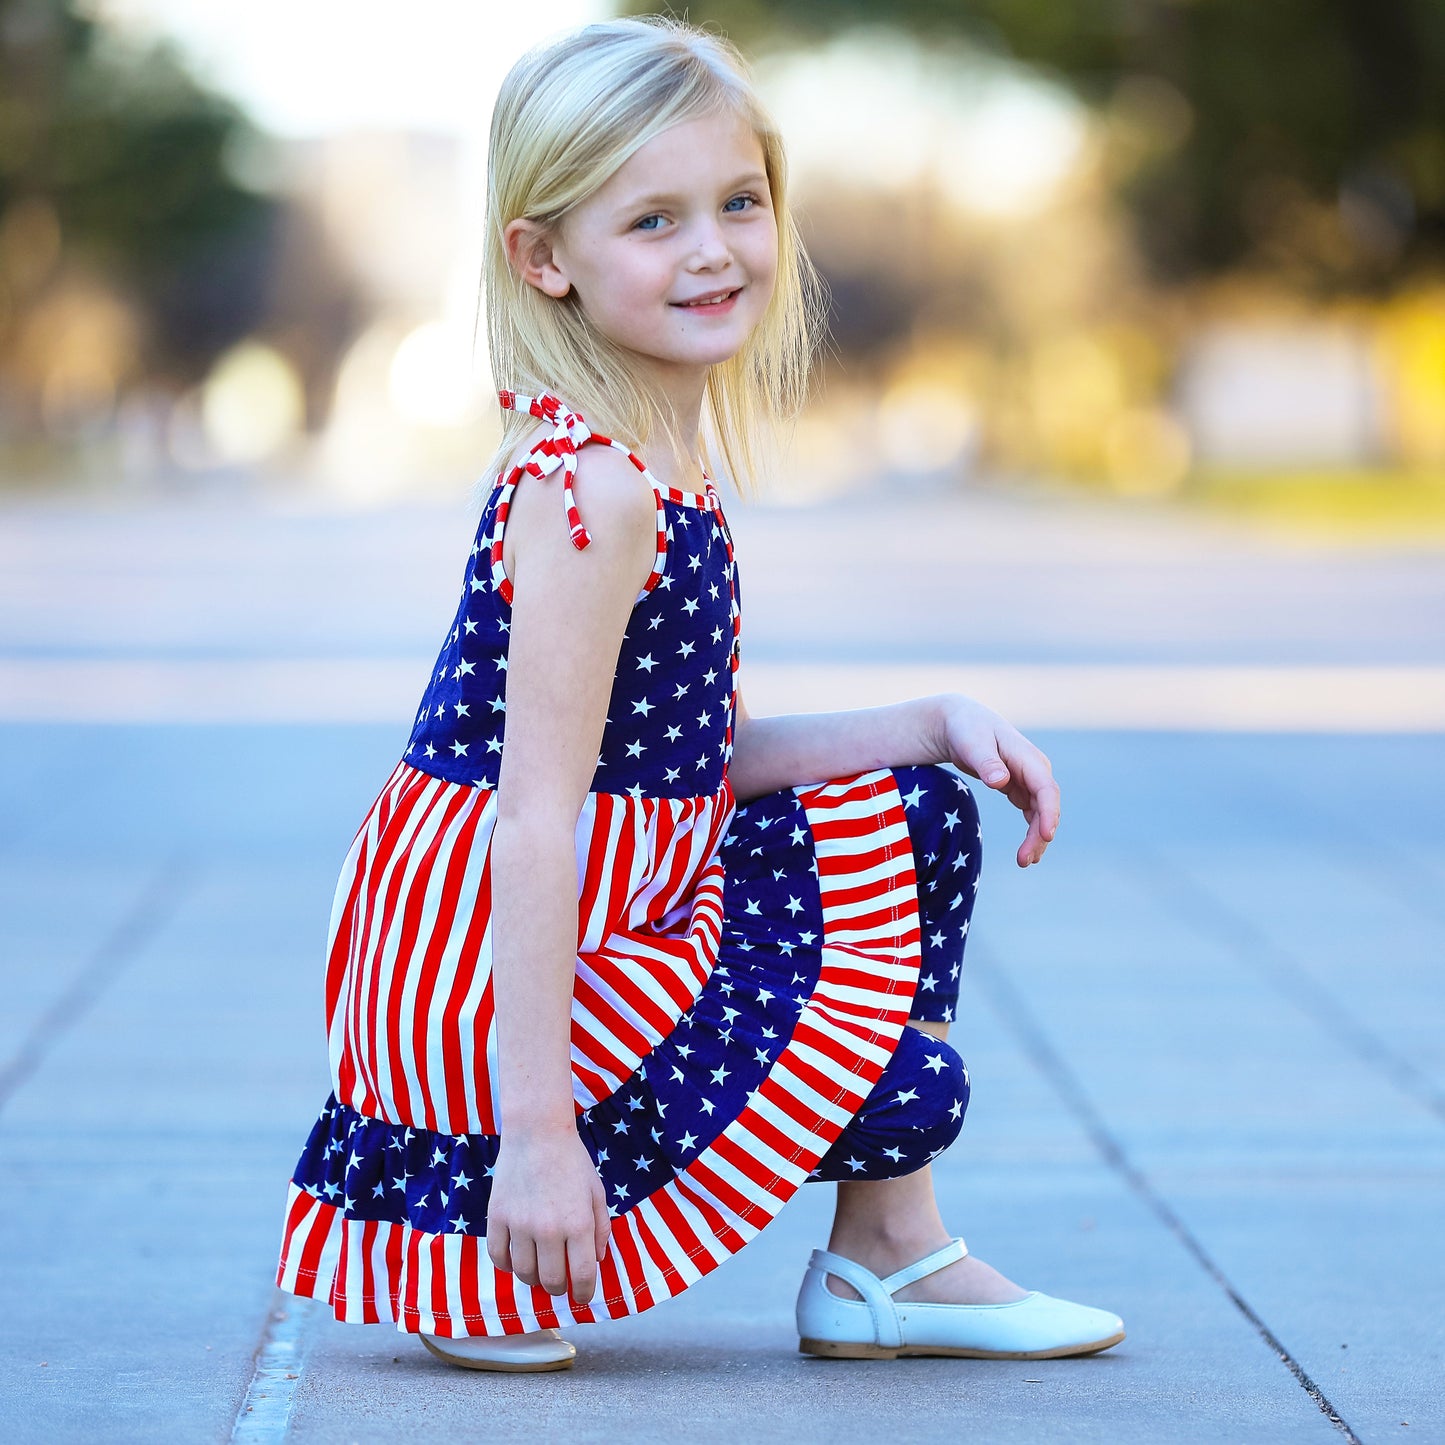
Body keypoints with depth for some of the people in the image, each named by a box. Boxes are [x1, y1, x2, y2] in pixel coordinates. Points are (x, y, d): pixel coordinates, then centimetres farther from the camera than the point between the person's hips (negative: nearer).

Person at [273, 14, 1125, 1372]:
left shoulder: (664, 469, 10)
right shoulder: (590, 491, -22)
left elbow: (704, 763, 16)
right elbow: (537, 821, -25)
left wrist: (935, 723, 5)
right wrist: (538, 1128, -27)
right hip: (491, 982, -10)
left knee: (919, 819, 17)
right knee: (905, 1088, -12)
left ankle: (884, 1257, 19)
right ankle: (455, 1231, -2)